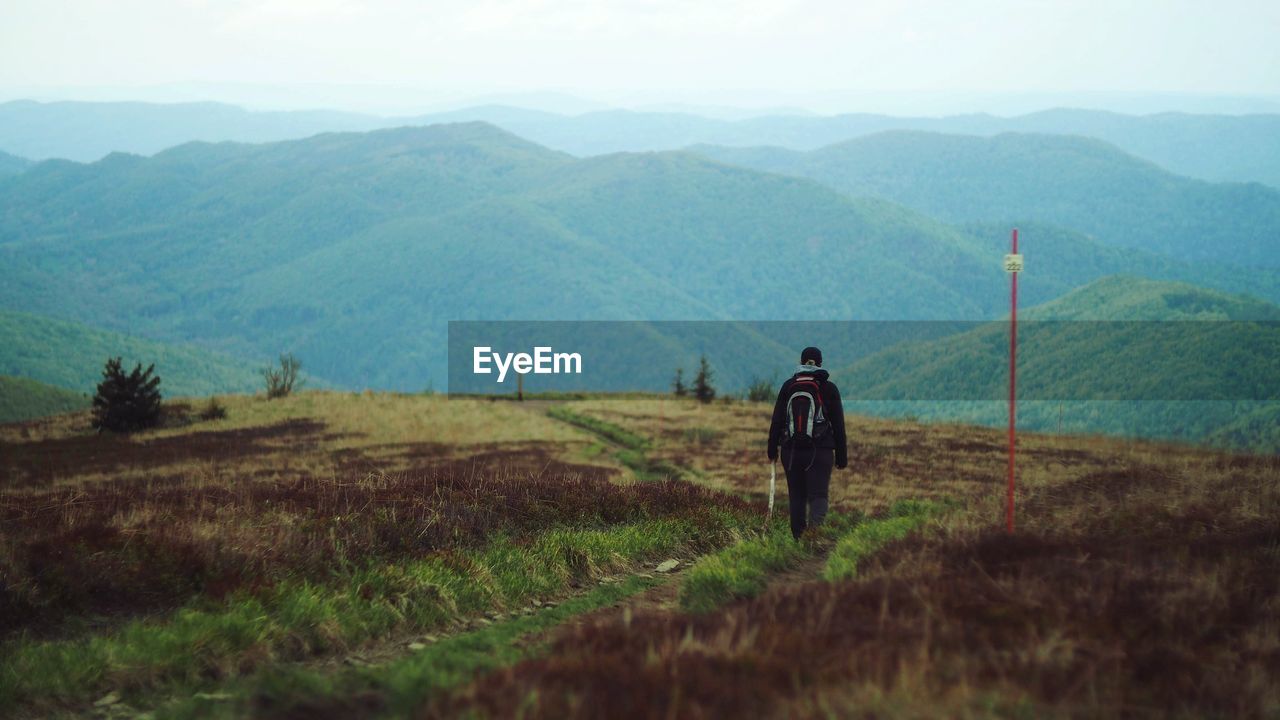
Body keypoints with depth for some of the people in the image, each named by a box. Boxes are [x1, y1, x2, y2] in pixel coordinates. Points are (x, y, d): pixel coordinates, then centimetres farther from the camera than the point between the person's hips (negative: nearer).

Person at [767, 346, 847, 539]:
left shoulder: (788, 386, 3)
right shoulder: (828, 388, 0)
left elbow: (777, 420, 3)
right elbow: (838, 424, 1)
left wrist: (772, 450, 9)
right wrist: (841, 456, 6)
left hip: (791, 451, 2)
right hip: (820, 451, -2)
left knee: (797, 496, 12)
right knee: (818, 495, -5)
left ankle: (798, 538, 15)